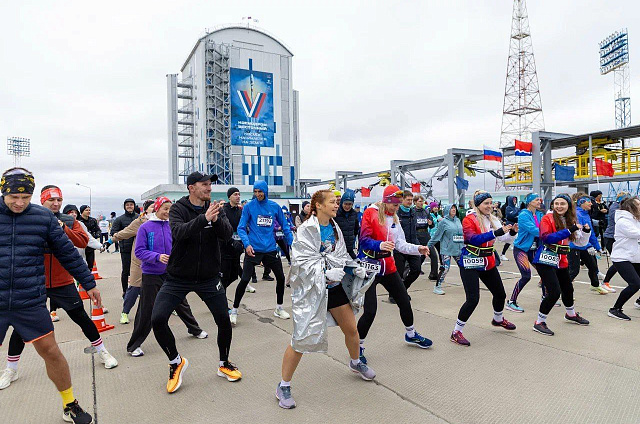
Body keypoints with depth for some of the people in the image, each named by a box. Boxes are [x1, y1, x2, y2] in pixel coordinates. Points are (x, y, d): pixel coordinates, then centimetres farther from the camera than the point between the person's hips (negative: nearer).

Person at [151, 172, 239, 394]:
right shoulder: (178, 209, -7)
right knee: (157, 320, -9)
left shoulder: (215, 208, 0)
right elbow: (178, 232, -27)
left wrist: (216, 220, -33)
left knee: (224, 320, 2)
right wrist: (204, 218, -39)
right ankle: (176, 362, 18)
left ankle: (224, 365, 27)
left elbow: (227, 234, -14)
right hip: (178, 277, -1)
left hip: (209, 277, 2)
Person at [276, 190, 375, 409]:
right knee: (302, 337, -7)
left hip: (334, 285, 7)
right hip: (312, 288, -7)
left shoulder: (335, 227, 6)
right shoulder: (306, 230, -14)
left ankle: (356, 363, 48)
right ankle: (283, 386, 12)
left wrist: (355, 268, -2)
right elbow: (302, 261, -20)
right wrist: (326, 273, -30)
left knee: (351, 329, 17)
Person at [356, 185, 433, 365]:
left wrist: (418, 249, -5)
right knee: (370, 310, -11)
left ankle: (411, 335, 43)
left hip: (388, 266, 7)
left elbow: (400, 244, 10)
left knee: (404, 301, 16)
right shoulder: (371, 213, -11)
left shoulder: (394, 218, 11)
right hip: (369, 266, -7)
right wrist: (379, 245, -38)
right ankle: (358, 346, 11)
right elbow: (364, 239, -19)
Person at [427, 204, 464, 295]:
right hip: (446, 250, -6)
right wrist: (429, 245, -4)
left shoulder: (458, 220, 10)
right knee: (445, 268, -9)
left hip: (458, 249, 6)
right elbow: (437, 235, -4)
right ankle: (437, 287, 3)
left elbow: (462, 234, 18)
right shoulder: (444, 222, -6)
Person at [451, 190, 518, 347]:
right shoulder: (469, 220, -13)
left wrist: (513, 231, -18)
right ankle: (456, 332, -1)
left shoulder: (492, 220, 7)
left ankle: (498, 319, 49)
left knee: (500, 294, 18)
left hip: (488, 263, 7)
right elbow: (474, 239, -29)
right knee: (473, 299, -14)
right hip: (470, 264, -7)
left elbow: (505, 238, 2)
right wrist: (496, 233, -35)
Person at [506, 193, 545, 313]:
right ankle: (511, 302, -4)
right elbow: (534, 230, -26)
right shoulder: (523, 215, -16)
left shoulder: (540, 215, 7)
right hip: (521, 249, -8)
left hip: (534, 249, 8)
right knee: (526, 276, -15)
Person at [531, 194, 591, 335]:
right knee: (554, 292, -15)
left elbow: (580, 242, 13)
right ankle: (539, 322, -1)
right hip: (545, 260, -7)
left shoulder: (571, 220, 9)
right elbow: (546, 238, -24)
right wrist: (569, 230, -26)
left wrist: (586, 231, -5)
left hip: (561, 261, 7)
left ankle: (571, 314, 51)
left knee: (567, 288, 22)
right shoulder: (547, 218, -10)